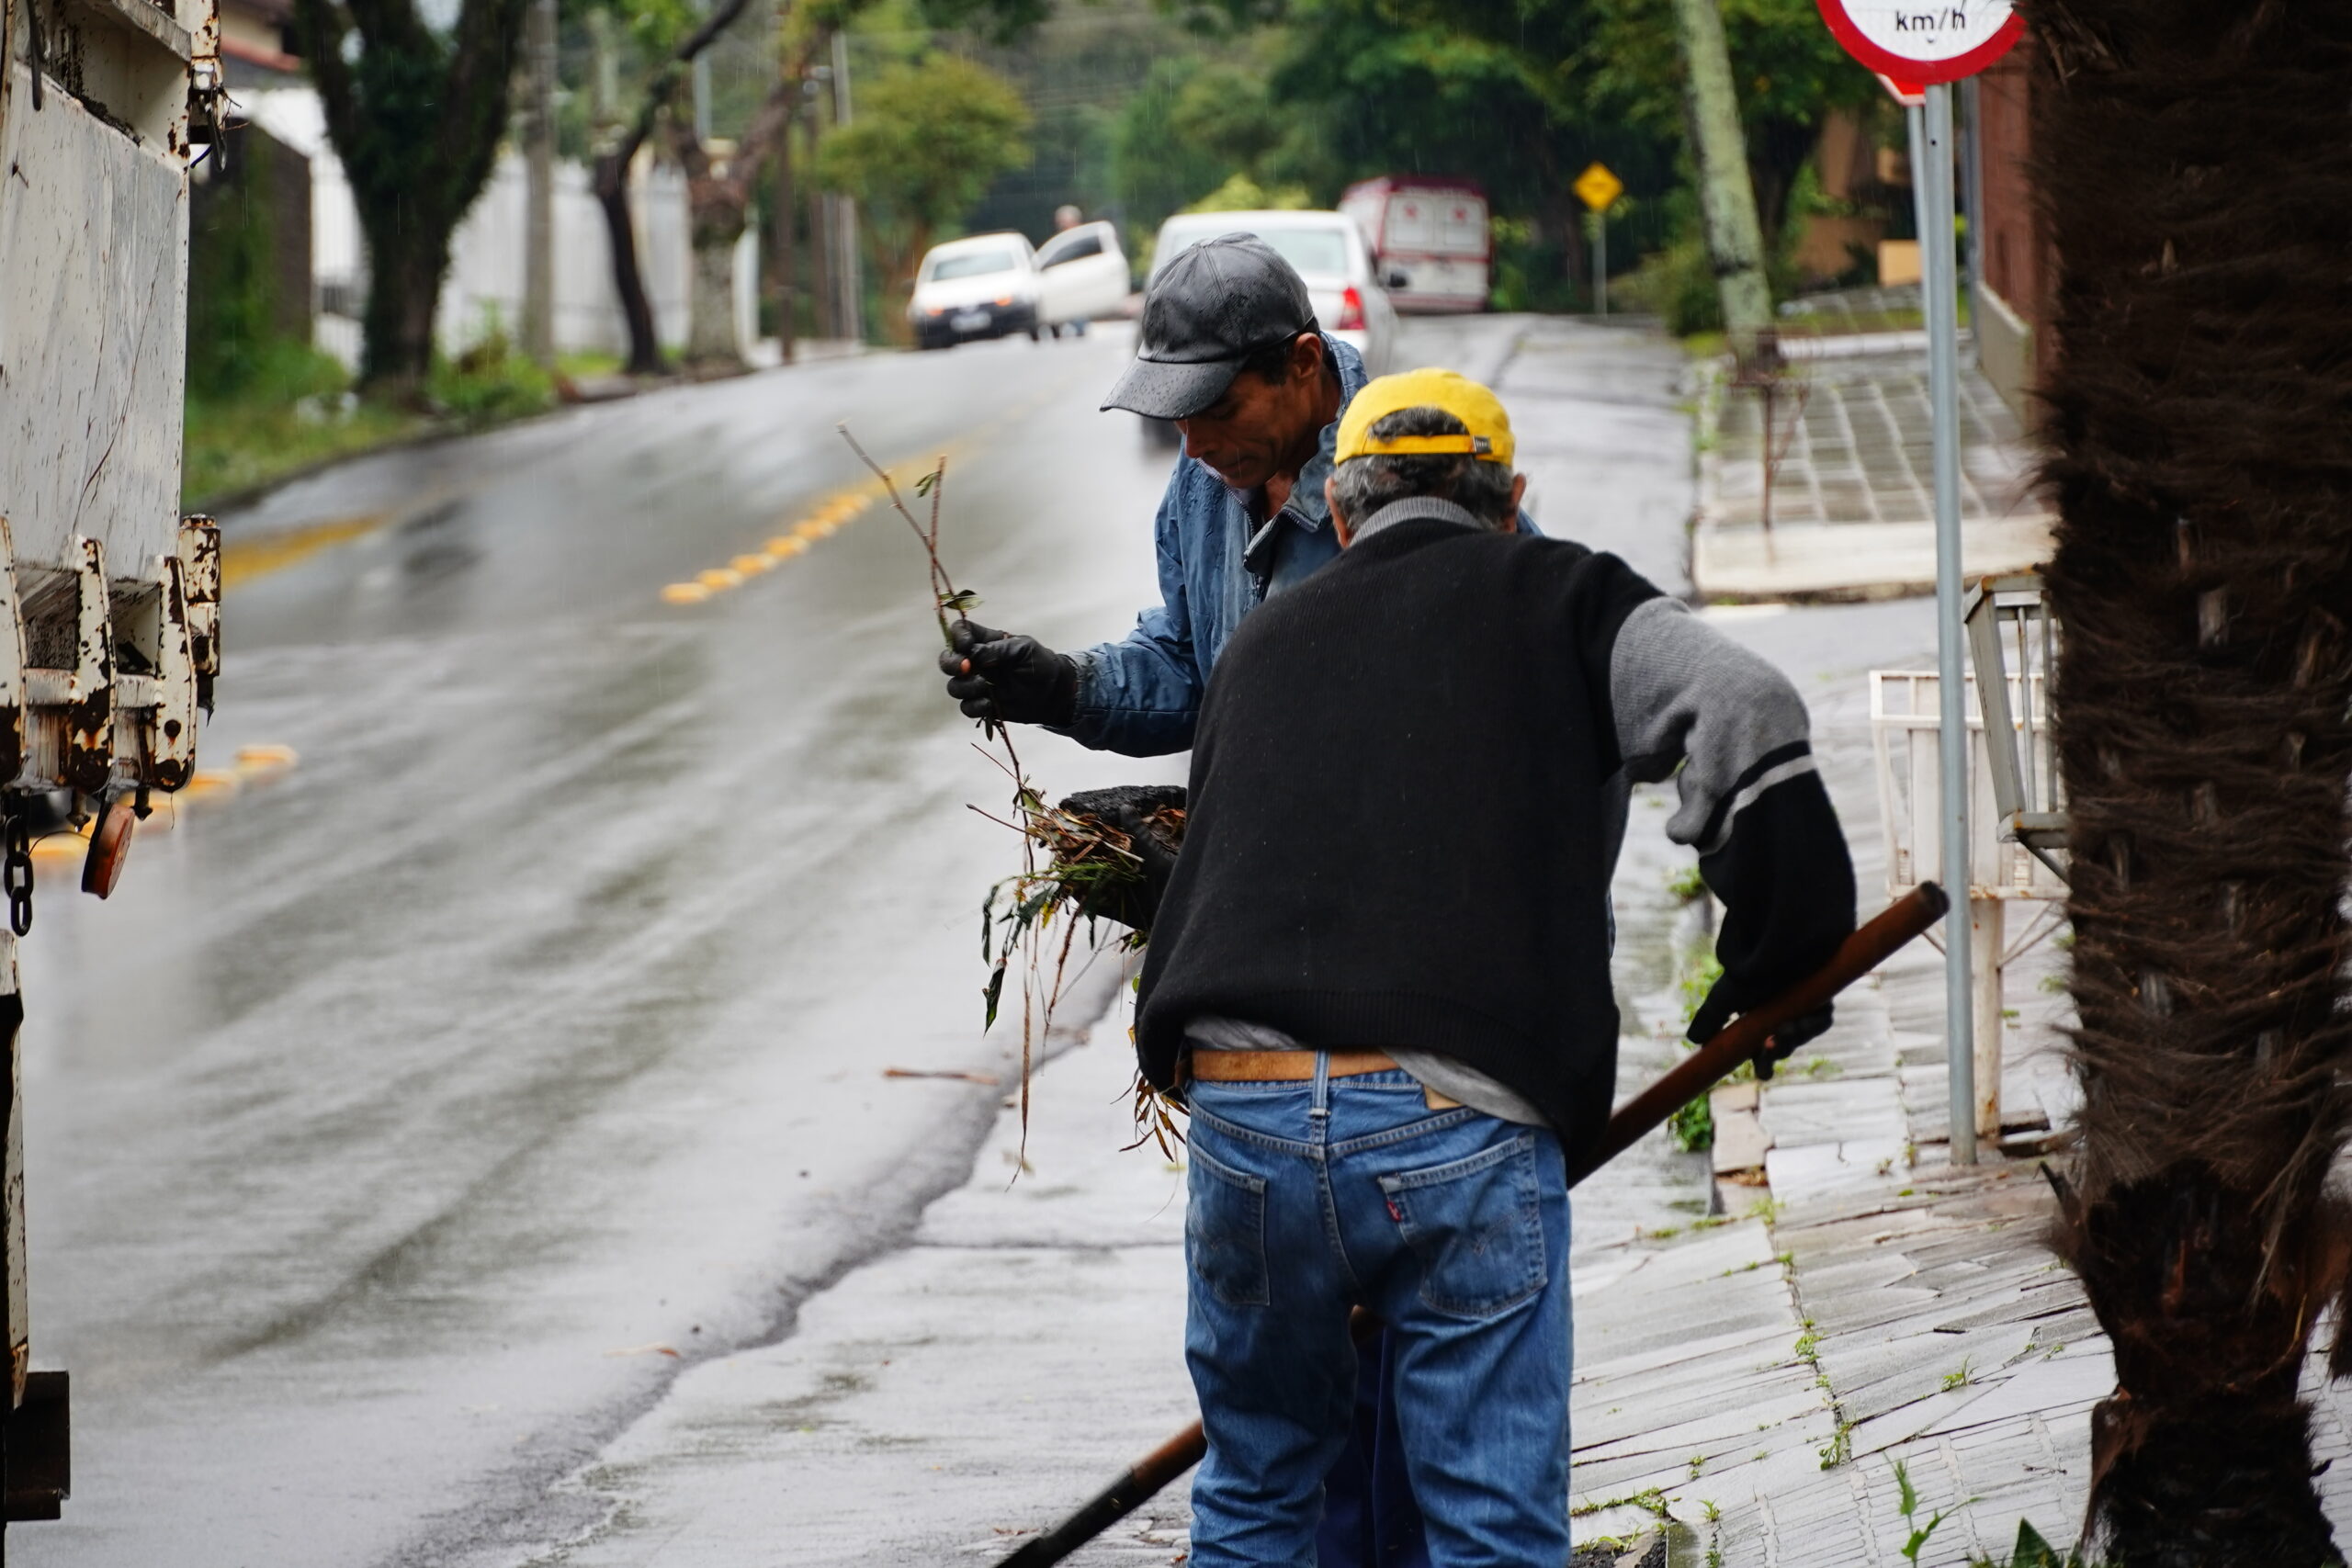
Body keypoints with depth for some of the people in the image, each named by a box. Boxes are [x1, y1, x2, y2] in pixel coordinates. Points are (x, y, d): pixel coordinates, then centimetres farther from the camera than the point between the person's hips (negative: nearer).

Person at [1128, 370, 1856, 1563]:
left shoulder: (1262, 646, 24)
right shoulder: (1563, 603, 11)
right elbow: (1745, 711, -4)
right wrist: (1777, 969, 6)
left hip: (1239, 1112, 4)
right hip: (1462, 1133, -4)